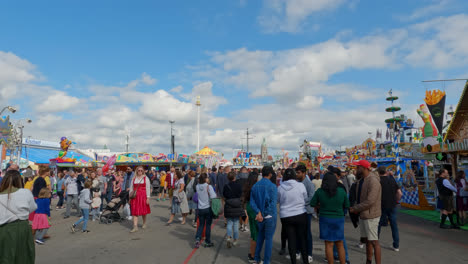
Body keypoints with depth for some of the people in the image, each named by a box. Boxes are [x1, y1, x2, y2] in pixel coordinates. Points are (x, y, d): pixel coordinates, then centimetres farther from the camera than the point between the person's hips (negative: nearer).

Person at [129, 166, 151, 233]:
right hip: (135, 196, 2)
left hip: (143, 195, -2)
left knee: (143, 210, 8)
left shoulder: (145, 178, 1)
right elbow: (131, 188, 13)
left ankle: (144, 223, 30)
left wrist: (148, 197, -8)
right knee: (135, 211, -4)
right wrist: (130, 196, 7)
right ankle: (135, 227, -3)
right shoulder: (134, 178, 9)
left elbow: (148, 188, -2)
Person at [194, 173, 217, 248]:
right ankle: (207, 242, 16)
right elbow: (213, 197, -20)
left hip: (200, 209, 3)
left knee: (201, 225, 16)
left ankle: (197, 239, -2)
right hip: (208, 208, -3)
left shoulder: (197, 186, -3)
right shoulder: (209, 186, -15)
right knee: (208, 225, 8)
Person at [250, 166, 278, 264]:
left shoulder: (255, 186, 1)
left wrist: (258, 212, -10)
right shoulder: (272, 186, -13)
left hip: (259, 216, 5)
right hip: (270, 216, -5)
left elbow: (252, 202, -2)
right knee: (269, 238, 6)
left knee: (260, 236, 22)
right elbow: (273, 202, -18)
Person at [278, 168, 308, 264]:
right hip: (300, 215, 0)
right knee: (303, 238, 13)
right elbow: (306, 199, 2)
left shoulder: (280, 188, -8)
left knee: (291, 239, 9)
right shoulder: (301, 185, -11)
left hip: (286, 217, 1)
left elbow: (277, 200, 5)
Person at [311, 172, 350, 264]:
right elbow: (347, 206, 1)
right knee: (340, 245, 15)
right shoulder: (342, 191, -10)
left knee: (329, 244, 8)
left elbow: (313, 204, -2)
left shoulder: (319, 191, -12)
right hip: (339, 219, 1)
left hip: (325, 219, -1)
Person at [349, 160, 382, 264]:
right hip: (364, 215, 9)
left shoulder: (373, 181, -20)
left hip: (371, 216, -9)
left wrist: (355, 208, -17)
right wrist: (355, 207, 2)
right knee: (367, 240, 18)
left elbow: (370, 201, -25)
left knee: (374, 242, -3)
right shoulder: (362, 180, 10)